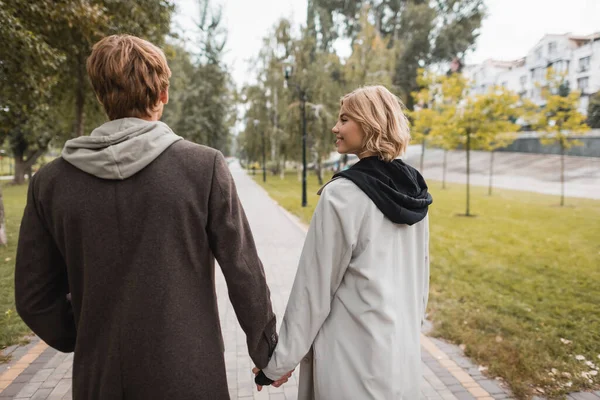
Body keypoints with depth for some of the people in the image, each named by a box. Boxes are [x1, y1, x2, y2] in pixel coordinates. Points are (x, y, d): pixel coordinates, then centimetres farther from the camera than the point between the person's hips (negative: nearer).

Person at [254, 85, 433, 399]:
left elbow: (315, 285, -16)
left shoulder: (342, 194, -20)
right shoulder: (415, 191, 1)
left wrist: (280, 360, -6)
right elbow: (421, 272, 9)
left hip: (352, 358, -6)